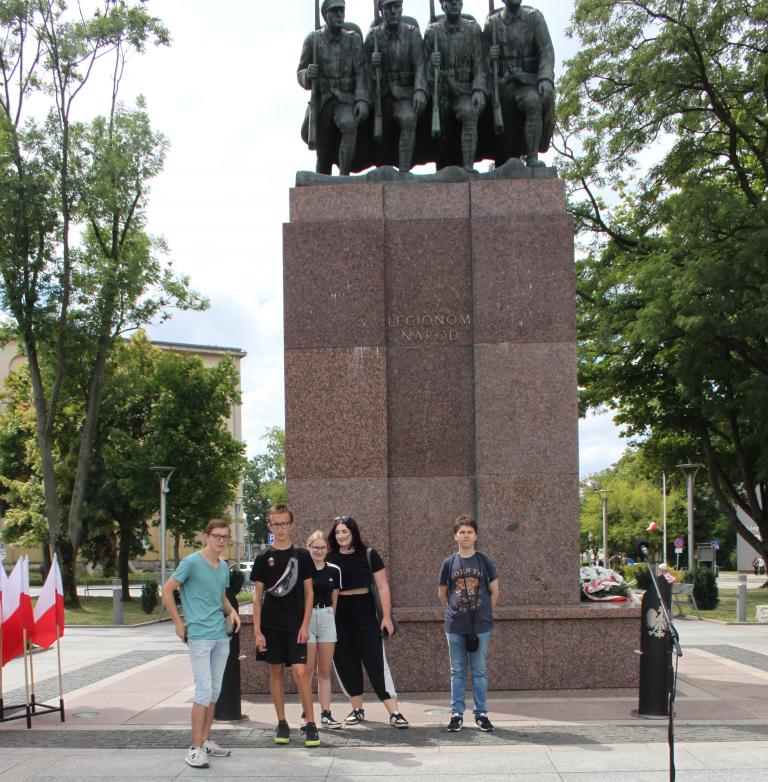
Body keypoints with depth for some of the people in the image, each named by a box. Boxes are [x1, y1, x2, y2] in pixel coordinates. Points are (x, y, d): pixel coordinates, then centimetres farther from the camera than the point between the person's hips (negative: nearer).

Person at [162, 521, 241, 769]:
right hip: (199, 635, -7)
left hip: (221, 636, 7)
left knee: (214, 692, 12)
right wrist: (178, 623, -7)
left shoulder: (224, 567, 12)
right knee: (204, 691, -11)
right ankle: (196, 748, -5)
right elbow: (167, 590, -6)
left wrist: (231, 611, 4)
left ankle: (206, 741, 22)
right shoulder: (191, 562, -9)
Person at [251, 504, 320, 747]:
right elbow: (257, 596, 4)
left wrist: (305, 625, -5)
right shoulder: (264, 558, 3)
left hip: (295, 626, -1)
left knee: (300, 672, -9)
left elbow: (308, 592, 4)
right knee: (276, 672, 7)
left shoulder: (302, 555, 2)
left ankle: (310, 724, -2)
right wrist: (257, 631, -2)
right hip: (271, 626, 1)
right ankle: (282, 723, 17)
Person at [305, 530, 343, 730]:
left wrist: (330, 618, 9)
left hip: (327, 619, 3)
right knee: (307, 670, -2)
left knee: (325, 671, 6)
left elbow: (334, 599, 13)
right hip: (306, 618, -3)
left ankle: (326, 714, 10)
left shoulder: (334, 570, 7)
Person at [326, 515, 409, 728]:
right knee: (346, 663, 6)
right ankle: (357, 709, 21)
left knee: (376, 662, -6)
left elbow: (382, 586, -2)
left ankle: (394, 712, -7)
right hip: (339, 615, 3)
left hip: (364, 612, -3)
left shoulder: (369, 555, -2)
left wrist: (386, 616, -7)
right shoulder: (329, 558, 4)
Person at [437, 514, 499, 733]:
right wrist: (454, 612, 6)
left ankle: (481, 714, 12)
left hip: (481, 626, -1)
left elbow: (494, 592, 6)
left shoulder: (484, 561, 1)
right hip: (455, 627, 1)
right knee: (457, 672, 7)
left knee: (480, 672, 4)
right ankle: (457, 714, 13)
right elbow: (441, 594, 11)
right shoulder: (449, 563, 3)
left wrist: (484, 613, 5)